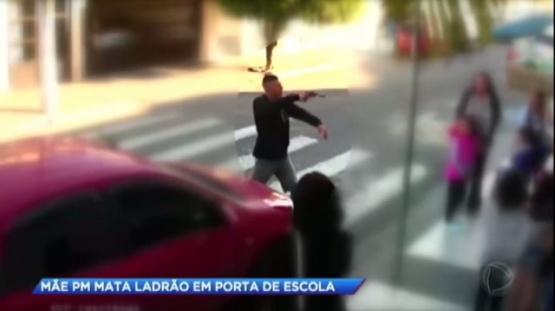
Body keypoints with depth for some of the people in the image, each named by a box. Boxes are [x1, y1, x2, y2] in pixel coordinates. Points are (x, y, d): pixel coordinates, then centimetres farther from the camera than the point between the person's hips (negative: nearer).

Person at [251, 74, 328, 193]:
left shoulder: (284, 103, 2)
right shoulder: (259, 104, -15)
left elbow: (300, 113, -10)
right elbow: (273, 107, -36)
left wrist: (318, 123, -30)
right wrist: (297, 97, -46)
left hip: (282, 156, 5)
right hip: (265, 158, -5)